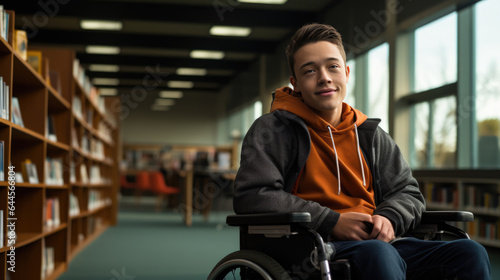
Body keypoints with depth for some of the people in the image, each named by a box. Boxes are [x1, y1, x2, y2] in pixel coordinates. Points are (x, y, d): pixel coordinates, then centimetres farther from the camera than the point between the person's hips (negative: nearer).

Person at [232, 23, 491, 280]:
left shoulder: (369, 133, 20)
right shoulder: (274, 130, 3)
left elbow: (407, 192, 23)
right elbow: (251, 196, -11)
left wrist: (388, 218, -4)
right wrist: (332, 222, -16)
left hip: (377, 242, 6)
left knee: (470, 253, -16)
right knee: (378, 255, -40)